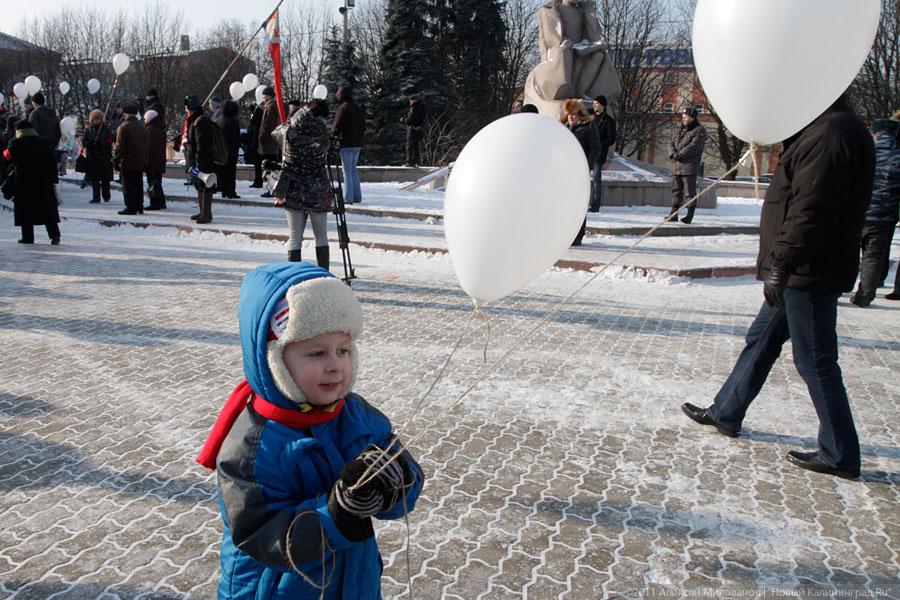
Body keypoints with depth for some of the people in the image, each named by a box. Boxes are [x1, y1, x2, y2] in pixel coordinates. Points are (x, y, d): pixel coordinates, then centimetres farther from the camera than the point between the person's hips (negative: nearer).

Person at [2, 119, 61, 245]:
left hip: (23, 182, -2)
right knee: (48, 210, 3)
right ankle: (54, 234, -6)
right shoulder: (44, 142, 5)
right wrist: (54, 178, 11)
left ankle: (28, 237, 5)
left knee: (25, 210, 5)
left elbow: (7, 157, 6)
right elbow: (52, 162, 6)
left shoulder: (15, 143, -4)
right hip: (43, 182, 2)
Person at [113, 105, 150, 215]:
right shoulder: (142, 127, 12)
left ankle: (130, 207, -4)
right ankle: (139, 207, 14)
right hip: (140, 163, 6)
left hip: (127, 162, -6)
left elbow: (119, 146, -13)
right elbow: (147, 145, 15)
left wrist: (116, 160, -6)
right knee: (138, 186, 11)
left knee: (128, 186, -3)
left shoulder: (123, 127, -9)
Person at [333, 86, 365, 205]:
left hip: (346, 144, -7)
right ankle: (357, 197, 16)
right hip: (357, 144, 7)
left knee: (347, 171, -3)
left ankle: (348, 198, -2)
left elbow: (336, 127, -14)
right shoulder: (359, 108, 12)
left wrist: (332, 137, 1)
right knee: (353, 170, 16)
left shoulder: (343, 108, -13)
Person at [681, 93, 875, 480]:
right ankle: (726, 413, 32)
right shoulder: (823, 130, 15)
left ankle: (840, 455, 12)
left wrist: (780, 264, -25)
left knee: (815, 361, -1)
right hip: (800, 272, 11)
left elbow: (812, 210, -26)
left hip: (809, 274, -11)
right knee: (761, 341, 18)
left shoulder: (832, 134, -19)